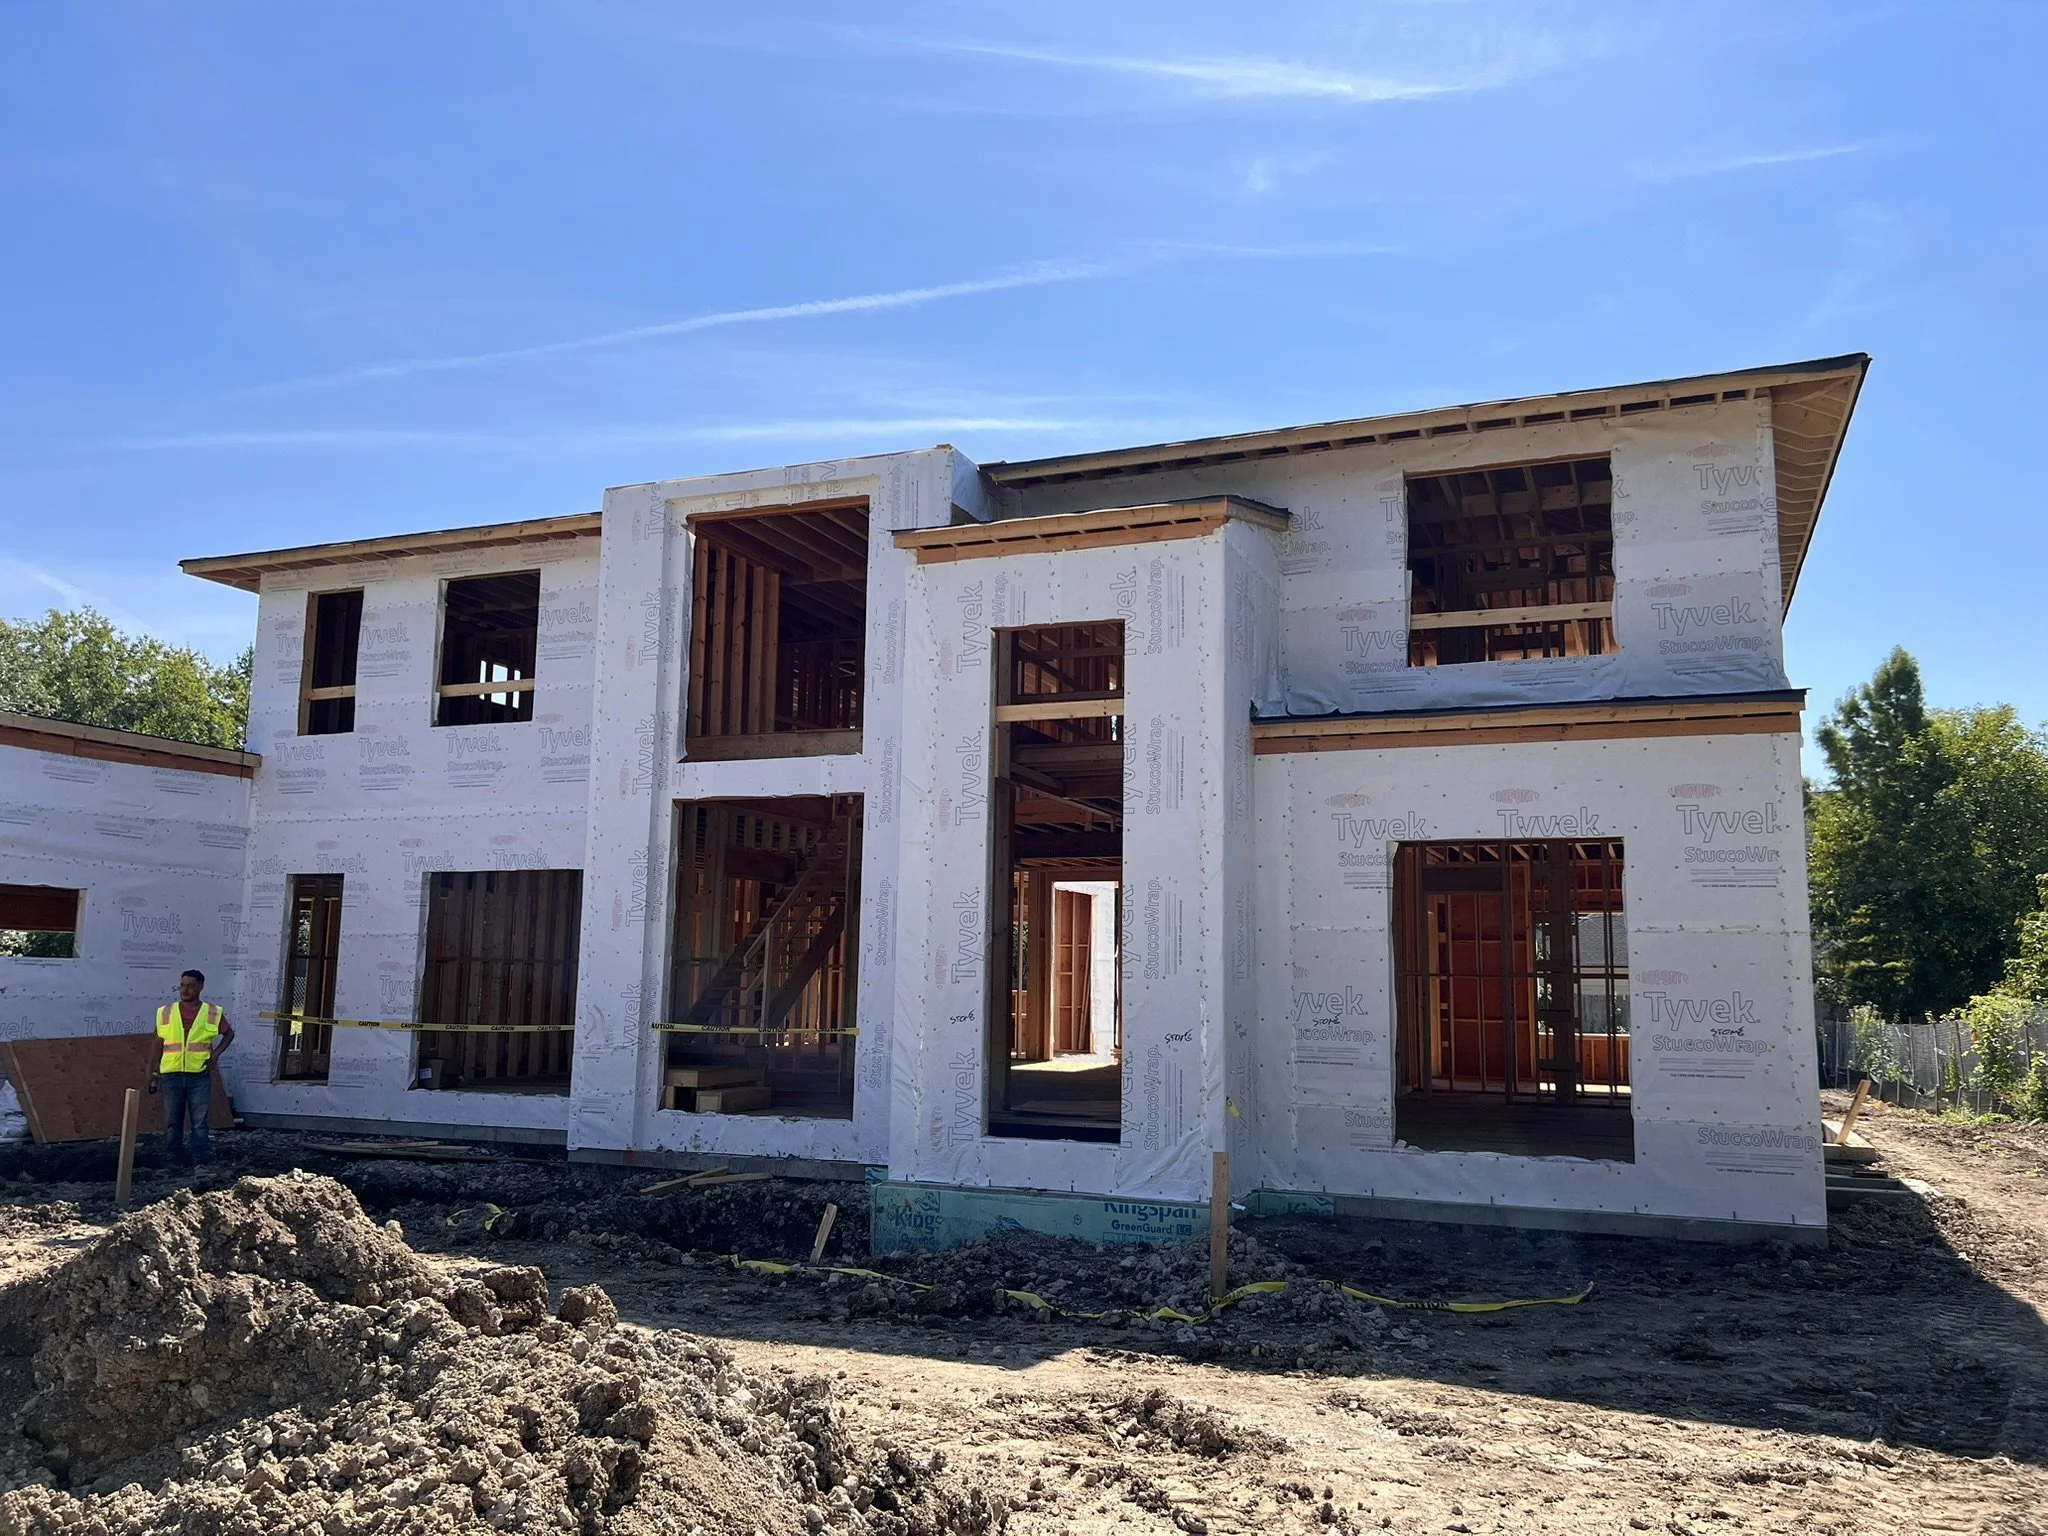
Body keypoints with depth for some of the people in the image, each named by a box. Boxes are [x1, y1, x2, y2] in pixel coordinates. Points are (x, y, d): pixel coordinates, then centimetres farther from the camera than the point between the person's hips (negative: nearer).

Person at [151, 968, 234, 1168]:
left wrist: (216, 1053, -1)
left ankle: (201, 1160, 5)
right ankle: (174, 1159, 17)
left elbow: (229, 1033, 14)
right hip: (171, 1075, 1)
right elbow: (159, 1043, 11)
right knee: (172, 1121, 8)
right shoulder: (166, 1012, 4)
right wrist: (154, 1070, 10)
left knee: (199, 1121, 0)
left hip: (199, 1075, -1)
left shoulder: (212, 1013, 0)